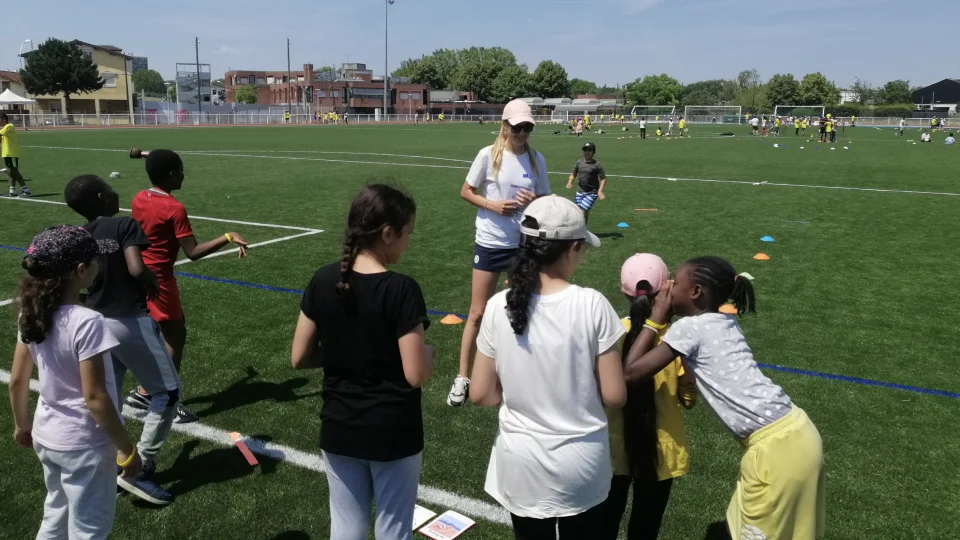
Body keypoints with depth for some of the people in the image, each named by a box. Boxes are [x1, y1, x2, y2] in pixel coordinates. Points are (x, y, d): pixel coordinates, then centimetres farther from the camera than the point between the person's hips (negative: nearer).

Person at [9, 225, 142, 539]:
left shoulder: (32, 314, -4)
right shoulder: (86, 322, -27)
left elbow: (17, 380, 5)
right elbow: (94, 398, -24)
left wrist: (22, 425, 22)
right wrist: (126, 449, -14)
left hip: (46, 437, 7)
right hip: (84, 446, -7)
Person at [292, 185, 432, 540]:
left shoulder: (323, 281, -5)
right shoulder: (401, 290, -20)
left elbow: (299, 358, 0)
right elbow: (417, 375, -19)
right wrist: (428, 352, 1)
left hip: (338, 431, 4)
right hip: (394, 434, -4)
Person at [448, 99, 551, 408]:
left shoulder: (536, 159, 0)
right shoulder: (489, 155, -8)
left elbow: (546, 200, 8)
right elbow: (466, 191, -1)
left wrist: (535, 202, -14)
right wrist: (492, 204, -17)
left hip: (524, 244, 2)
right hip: (489, 243, -2)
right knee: (477, 313, 5)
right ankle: (462, 377, 16)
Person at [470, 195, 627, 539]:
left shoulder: (499, 307, -11)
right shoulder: (591, 304, -17)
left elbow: (480, 394, -5)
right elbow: (614, 397, -12)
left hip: (521, 466, 2)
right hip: (582, 466, -1)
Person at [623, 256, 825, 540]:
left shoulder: (689, 327, -11)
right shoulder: (725, 323, 14)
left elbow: (631, 371, -10)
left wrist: (655, 320, -1)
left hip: (777, 445, -8)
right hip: (794, 432, 8)